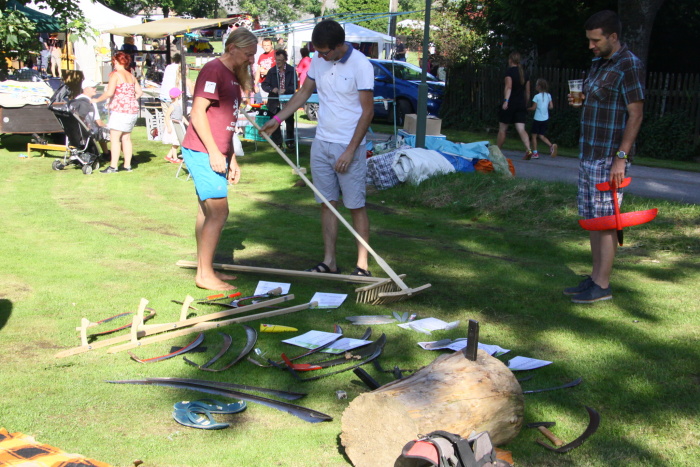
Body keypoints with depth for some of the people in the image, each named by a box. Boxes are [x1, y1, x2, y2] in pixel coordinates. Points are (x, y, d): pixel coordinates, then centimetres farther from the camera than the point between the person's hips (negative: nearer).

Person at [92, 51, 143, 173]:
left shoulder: (115, 74, -7)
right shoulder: (131, 76, 13)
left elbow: (109, 93, -15)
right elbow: (139, 92, 14)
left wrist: (97, 100, -2)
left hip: (120, 110, -7)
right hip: (133, 109, 7)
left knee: (115, 138, -4)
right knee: (126, 138, 12)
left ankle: (113, 166, -5)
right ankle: (127, 165, 14)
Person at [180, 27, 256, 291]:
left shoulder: (233, 76, 18)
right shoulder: (213, 70, -12)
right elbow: (197, 113, -18)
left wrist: (231, 159, 21)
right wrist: (214, 152, -20)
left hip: (216, 154, 10)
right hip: (203, 153, -10)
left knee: (207, 212, 13)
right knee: (219, 212, -10)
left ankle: (205, 269, 20)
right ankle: (204, 275, -3)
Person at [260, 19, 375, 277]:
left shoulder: (360, 65, -13)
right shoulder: (318, 61, 6)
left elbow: (367, 111, -13)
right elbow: (304, 92, 20)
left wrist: (350, 151, -16)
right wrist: (277, 119, 13)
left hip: (349, 147, -6)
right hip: (321, 143, 6)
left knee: (356, 206, 0)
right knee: (327, 204, 8)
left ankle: (362, 266, 7)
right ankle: (329, 262, 16)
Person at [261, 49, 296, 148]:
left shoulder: (291, 70, -2)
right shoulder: (272, 71, 5)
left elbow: (294, 86, -7)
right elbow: (264, 85, 2)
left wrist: (285, 90, -25)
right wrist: (272, 89, -18)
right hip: (275, 102, 2)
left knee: (290, 121, 6)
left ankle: (290, 141, 19)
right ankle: (277, 142, 12)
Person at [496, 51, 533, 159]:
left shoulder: (509, 71, -5)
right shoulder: (524, 73, 12)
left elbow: (508, 86, -20)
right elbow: (527, 92, 16)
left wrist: (506, 100, -28)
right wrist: (525, 105, 25)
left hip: (510, 103, -5)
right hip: (521, 105, 5)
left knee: (502, 129, 8)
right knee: (521, 129, -3)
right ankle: (528, 150, -24)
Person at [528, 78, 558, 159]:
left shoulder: (537, 96, -11)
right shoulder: (548, 95, 4)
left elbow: (533, 108, -11)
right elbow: (551, 106, 4)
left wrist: (527, 109, 6)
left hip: (538, 119, -6)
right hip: (545, 119, 6)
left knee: (534, 135, 6)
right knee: (541, 136, 13)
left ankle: (535, 153, 4)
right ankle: (551, 145, -10)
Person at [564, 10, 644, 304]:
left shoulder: (628, 65, -12)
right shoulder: (597, 63, 16)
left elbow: (635, 114, -17)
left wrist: (621, 157, -22)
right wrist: (580, 101, 11)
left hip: (609, 158, -9)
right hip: (589, 155, 9)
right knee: (591, 219, 12)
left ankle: (602, 286, 2)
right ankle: (595, 277, 20)